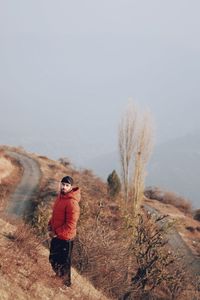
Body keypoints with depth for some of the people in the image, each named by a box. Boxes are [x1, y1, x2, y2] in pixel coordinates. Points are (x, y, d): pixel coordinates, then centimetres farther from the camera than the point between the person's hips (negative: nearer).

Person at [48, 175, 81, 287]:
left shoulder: (72, 202, -27)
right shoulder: (61, 196, 1)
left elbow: (70, 225, -26)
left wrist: (56, 233, -19)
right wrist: (50, 225, 3)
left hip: (65, 237, -8)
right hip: (56, 235, 9)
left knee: (64, 261, 9)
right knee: (53, 258, 24)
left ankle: (66, 283, 28)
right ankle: (59, 274, 47)